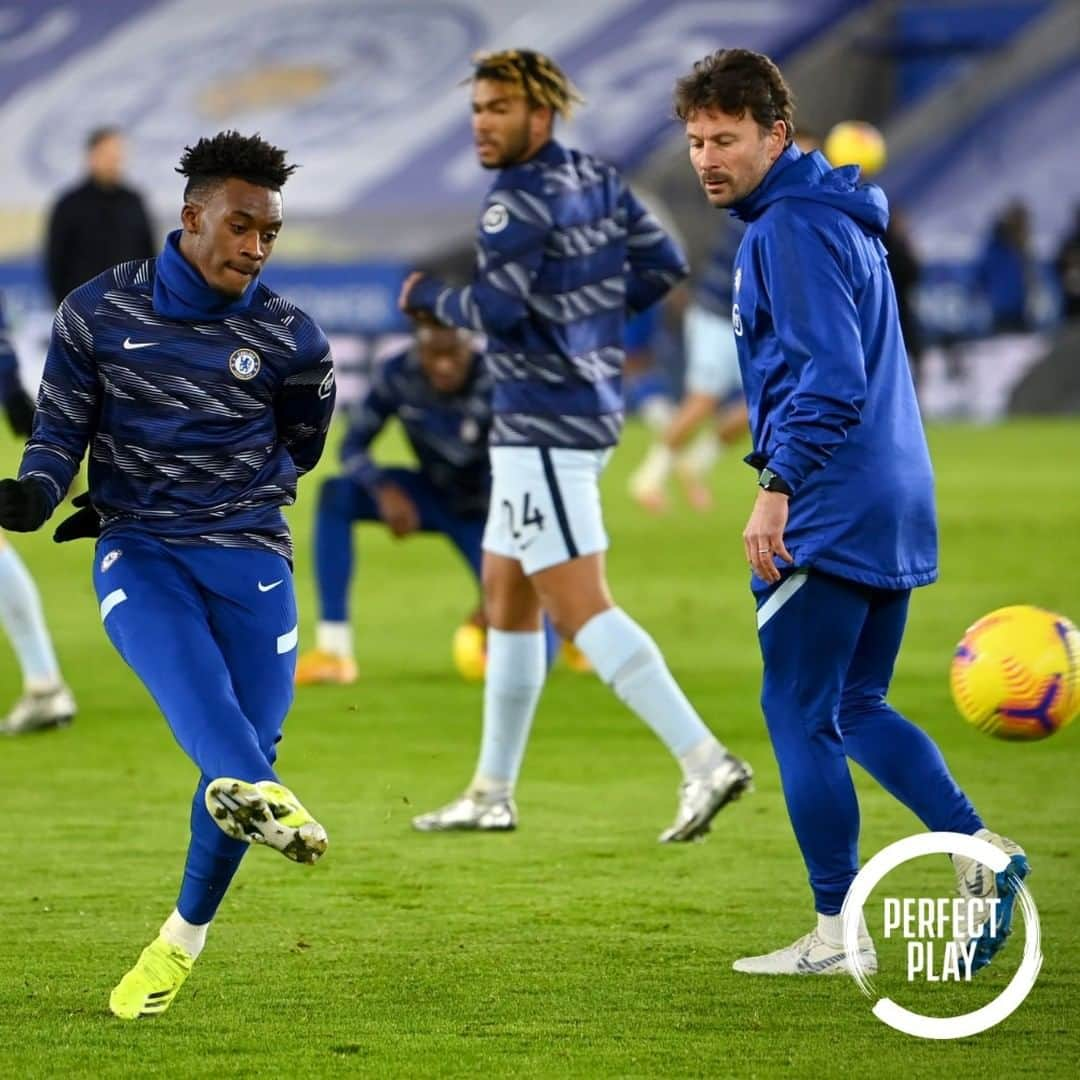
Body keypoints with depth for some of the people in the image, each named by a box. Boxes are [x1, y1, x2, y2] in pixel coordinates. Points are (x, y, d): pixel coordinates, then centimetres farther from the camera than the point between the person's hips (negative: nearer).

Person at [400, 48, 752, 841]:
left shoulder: (520, 201, -16)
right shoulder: (598, 180, 9)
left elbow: (497, 309, -24)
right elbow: (664, 264, 12)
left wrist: (428, 295, -6)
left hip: (544, 425, -10)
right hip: (591, 410, 10)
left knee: (579, 607, -12)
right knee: (506, 597, 17)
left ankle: (704, 760, -21)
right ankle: (492, 794, 23)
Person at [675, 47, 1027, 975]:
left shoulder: (793, 229, -14)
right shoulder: (840, 220, 17)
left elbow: (829, 376, -24)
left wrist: (778, 487, -26)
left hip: (826, 517, -10)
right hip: (895, 509, 10)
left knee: (800, 714, -2)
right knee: (856, 708, 16)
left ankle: (838, 934, 2)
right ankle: (979, 851, 2)